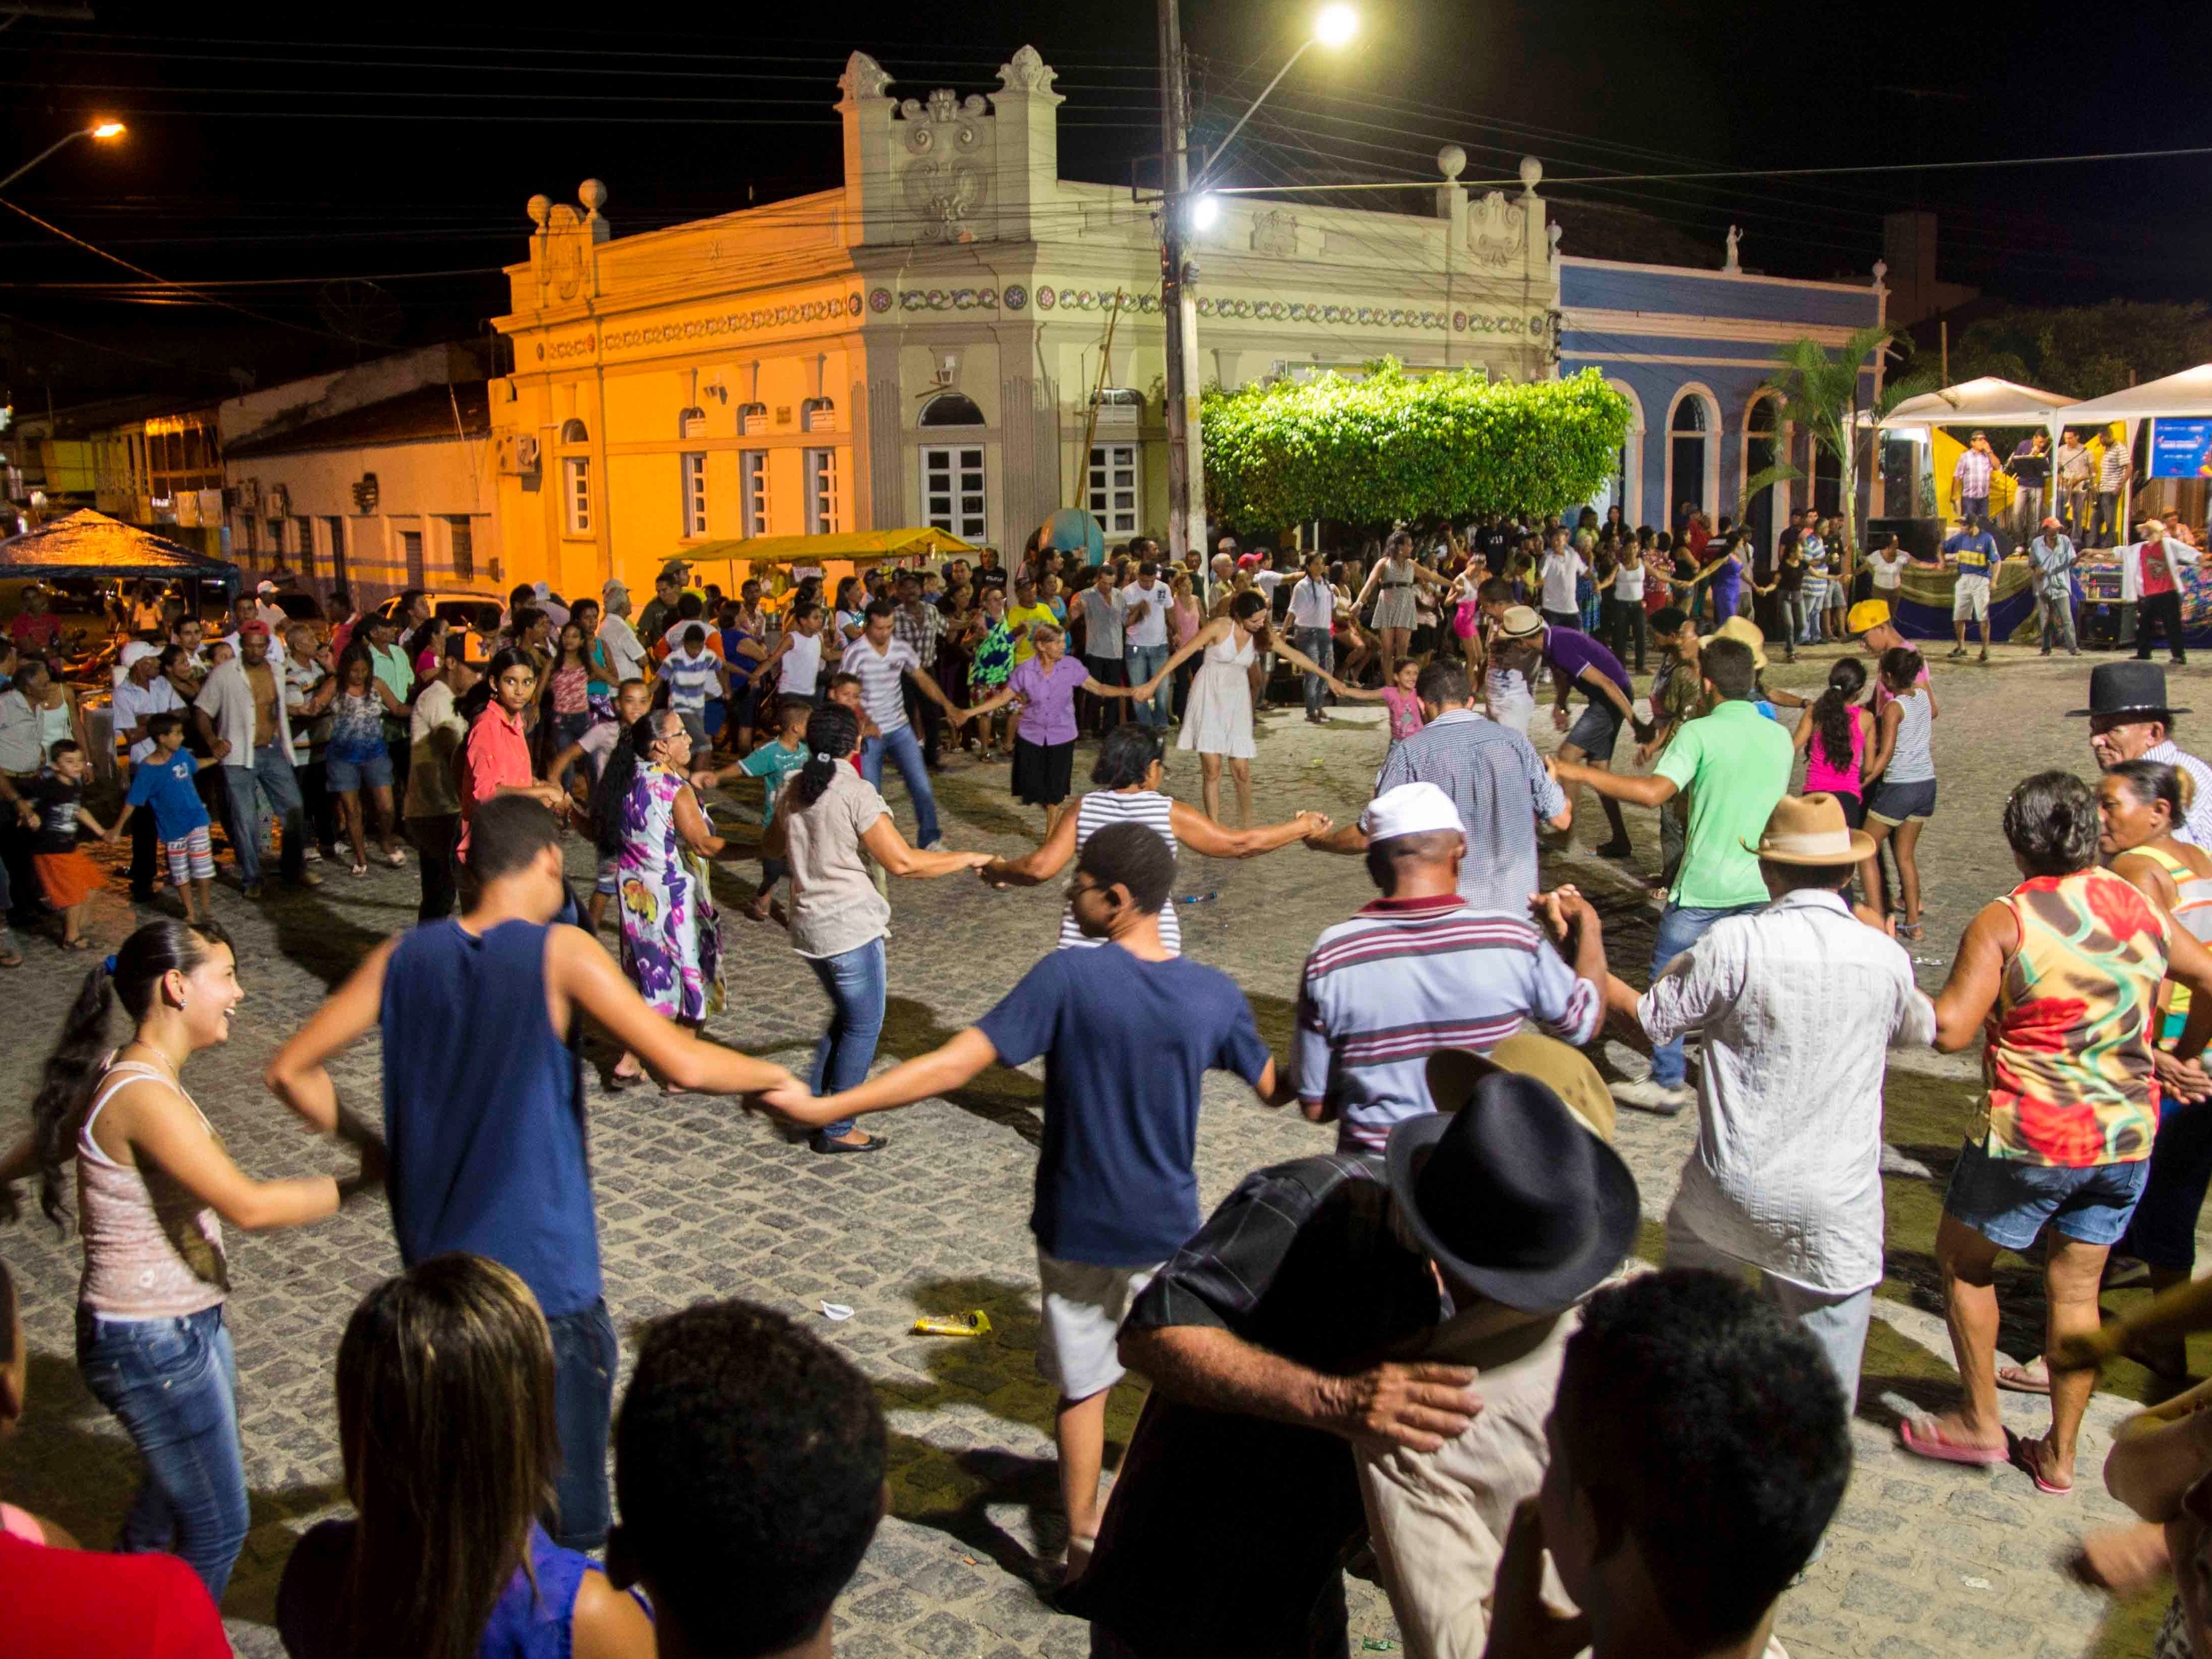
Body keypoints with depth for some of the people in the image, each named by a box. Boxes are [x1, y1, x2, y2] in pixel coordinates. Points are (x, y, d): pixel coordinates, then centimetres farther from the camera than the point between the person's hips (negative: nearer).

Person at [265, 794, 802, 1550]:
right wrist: (774, 1076, -4)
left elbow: (289, 1070, 1)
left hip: (436, 1258, 6)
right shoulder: (560, 953, -15)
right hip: (542, 1263, -5)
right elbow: (683, 1063, -21)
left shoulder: (404, 958, -1)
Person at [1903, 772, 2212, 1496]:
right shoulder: (2138, 907, 1)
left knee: (1964, 1260, 17)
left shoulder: (2005, 921, -15)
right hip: (2128, 1136, 5)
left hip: (2032, 1137, -5)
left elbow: (1949, 1030, -22)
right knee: (2075, 1287, 15)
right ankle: (2059, 1453, 24)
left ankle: (1980, 1421, 22)